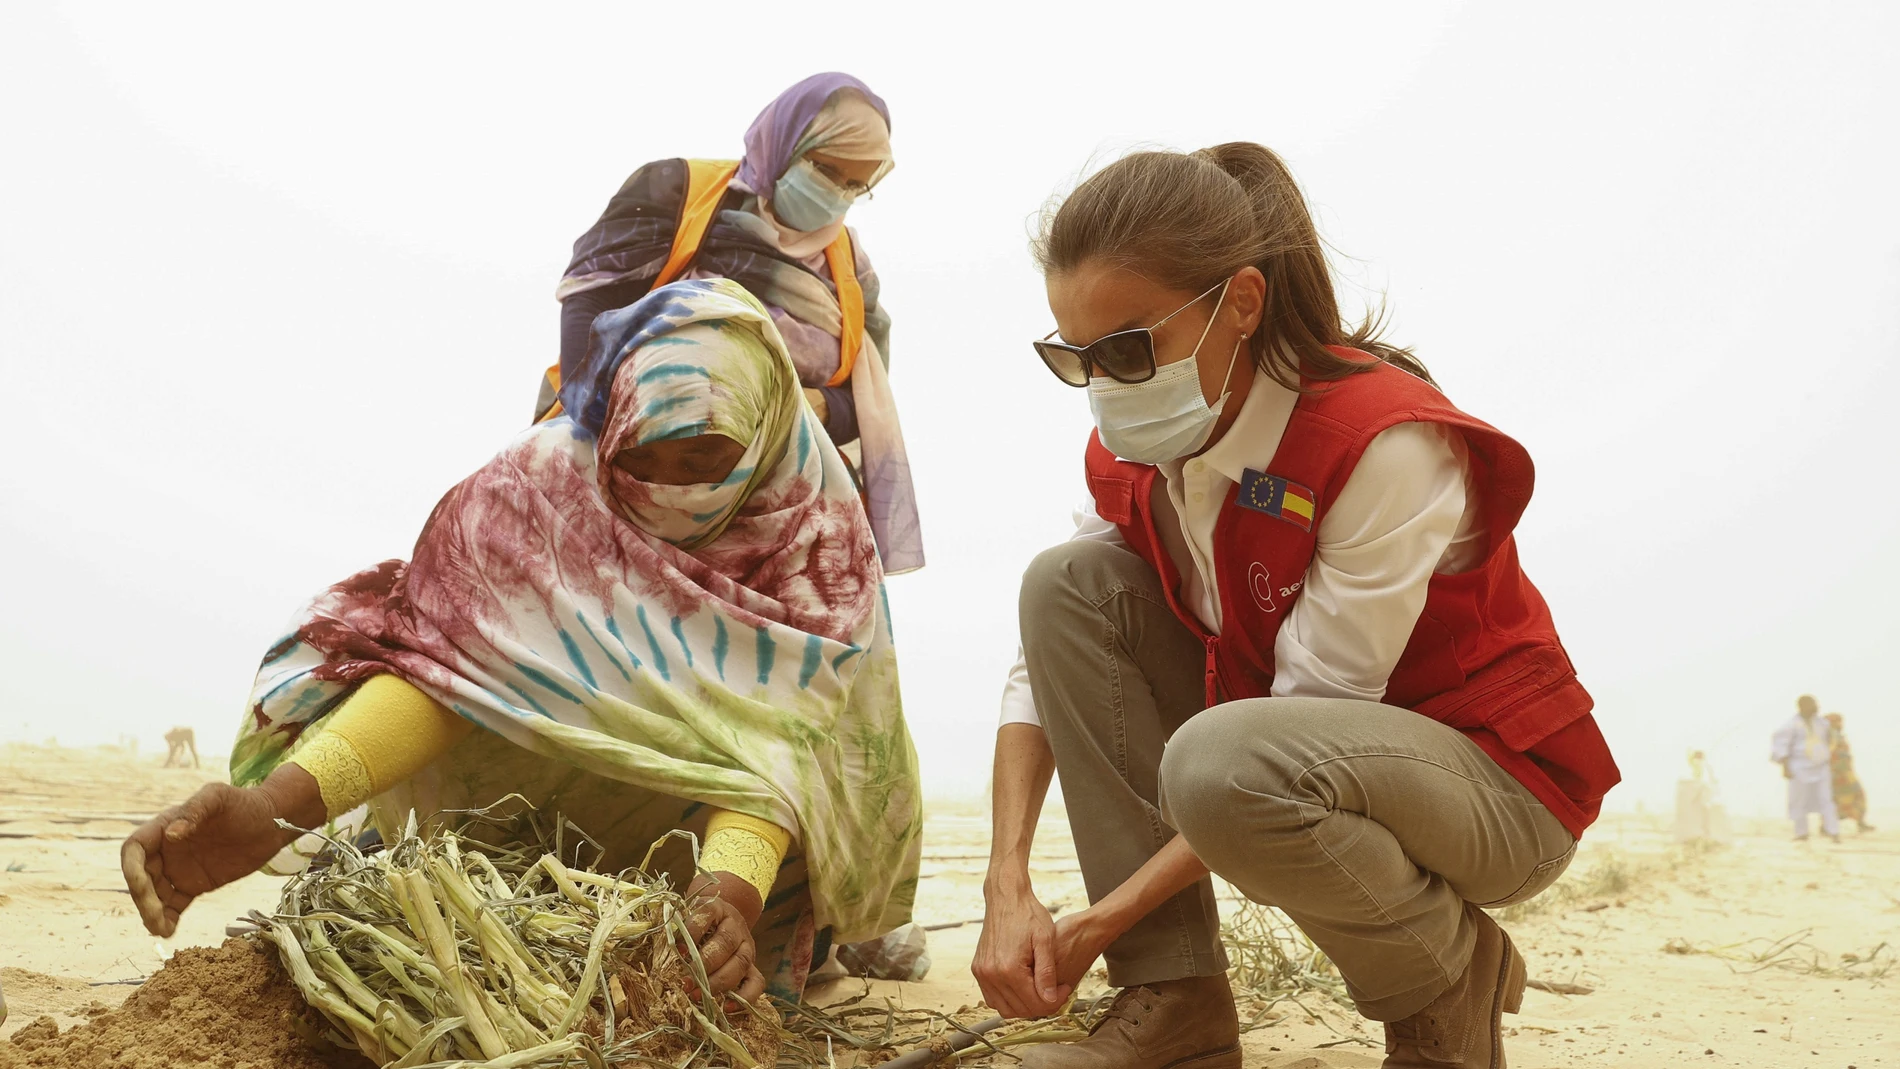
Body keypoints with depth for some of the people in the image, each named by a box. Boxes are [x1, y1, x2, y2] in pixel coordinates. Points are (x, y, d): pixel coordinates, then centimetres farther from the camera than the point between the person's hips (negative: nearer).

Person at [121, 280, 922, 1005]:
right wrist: (278, 803, -50)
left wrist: (736, 887, -56)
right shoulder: (547, 479, -22)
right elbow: (444, 652, -32)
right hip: (548, 798, 2)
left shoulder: (815, 535, -22)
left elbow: (774, 735, -34)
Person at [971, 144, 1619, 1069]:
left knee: (1225, 762, -38)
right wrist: (1007, 887, -18)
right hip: (1296, 745, 7)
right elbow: (1048, 651, -5)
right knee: (1070, 580, -13)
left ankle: (1454, 978, -4)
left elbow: (1314, 713, -26)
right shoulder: (1131, 452, -6)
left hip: (1499, 782, -7)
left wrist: (1105, 918, -25)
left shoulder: (1384, 442, -28)